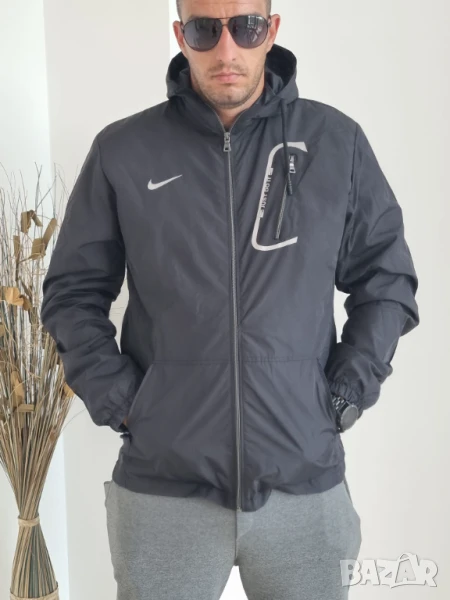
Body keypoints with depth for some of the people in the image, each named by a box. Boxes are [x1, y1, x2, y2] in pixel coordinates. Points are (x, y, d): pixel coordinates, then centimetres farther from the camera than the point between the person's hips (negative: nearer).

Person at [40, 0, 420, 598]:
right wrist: (117, 399, -2)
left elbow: (387, 279, 9)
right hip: (161, 487, 0)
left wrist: (348, 390, 0)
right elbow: (74, 291, 7)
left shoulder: (337, 142, 1)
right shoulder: (122, 151, 0)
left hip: (306, 483, 1)